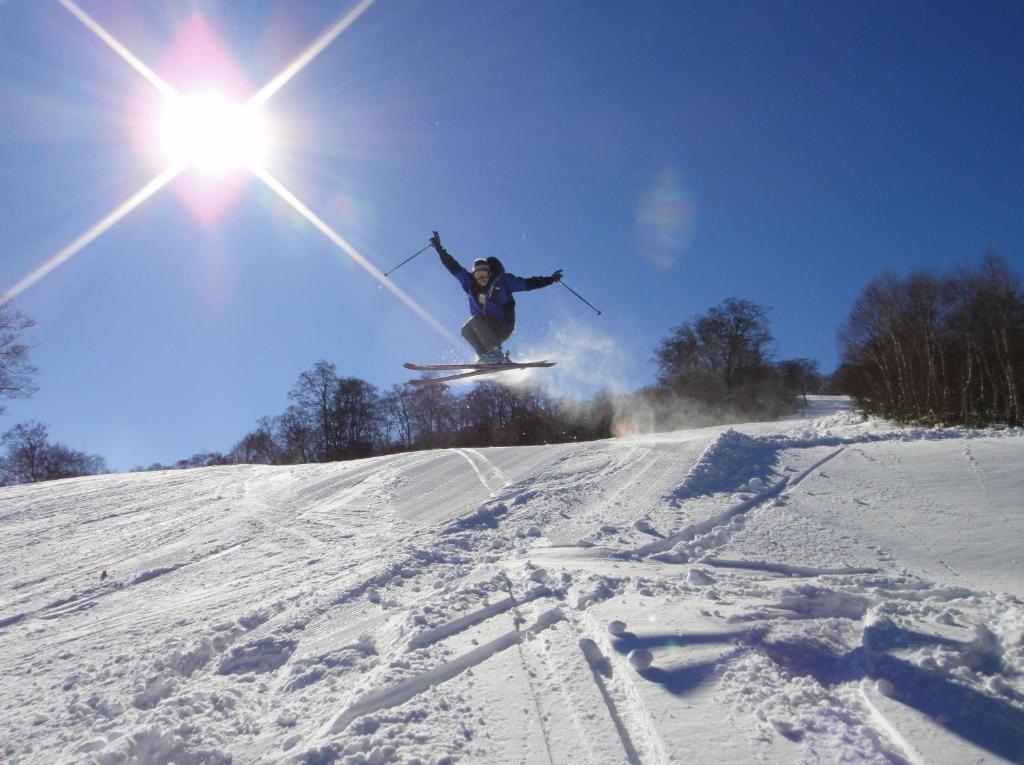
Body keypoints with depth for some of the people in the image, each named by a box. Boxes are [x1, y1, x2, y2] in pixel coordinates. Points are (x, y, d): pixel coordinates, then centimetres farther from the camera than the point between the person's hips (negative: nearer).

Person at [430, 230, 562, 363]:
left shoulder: (502, 280, -7)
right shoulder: (470, 283, 3)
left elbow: (527, 283, -6)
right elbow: (454, 267, 6)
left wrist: (550, 279, -12)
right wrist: (439, 249, 5)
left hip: (503, 326, -5)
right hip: (483, 327, 5)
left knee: (475, 321, -26)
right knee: (467, 330, -20)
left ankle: (496, 353, -31)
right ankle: (486, 357, -18)